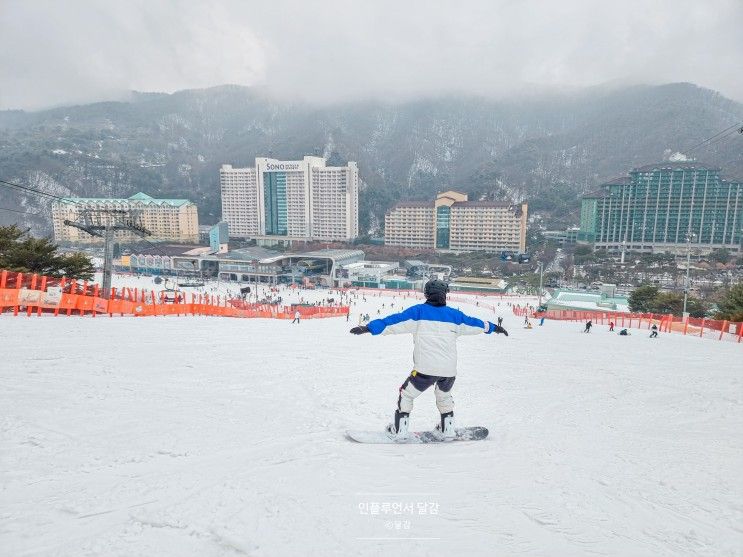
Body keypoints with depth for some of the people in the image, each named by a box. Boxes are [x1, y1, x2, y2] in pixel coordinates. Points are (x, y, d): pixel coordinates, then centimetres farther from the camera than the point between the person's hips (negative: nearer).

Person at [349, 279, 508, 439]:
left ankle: (400, 430, 18)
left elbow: (395, 320, -7)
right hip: (449, 370, 4)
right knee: (444, 396, 32)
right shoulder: (453, 314, 11)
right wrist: (493, 327, 41)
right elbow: (474, 323, 24)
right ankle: (448, 429, 36)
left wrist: (370, 327, -8)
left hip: (425, 369, -4)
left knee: (406, 394, 17)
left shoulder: (418, 311, 1)